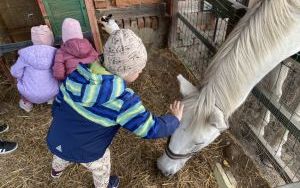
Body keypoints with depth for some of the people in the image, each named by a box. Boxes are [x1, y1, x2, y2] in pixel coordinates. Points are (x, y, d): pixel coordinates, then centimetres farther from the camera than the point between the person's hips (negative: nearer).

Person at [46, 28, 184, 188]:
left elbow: (58, 102, -2)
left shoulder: (77, 72, -17)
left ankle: (56, 170, 73)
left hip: (55, 140, 5)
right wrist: (175, 119, -5)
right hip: (86, 152, -5)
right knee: (101, 169, 30)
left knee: (62, 155, 40)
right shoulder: (123, 101, -33)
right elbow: (153, 129, -24)